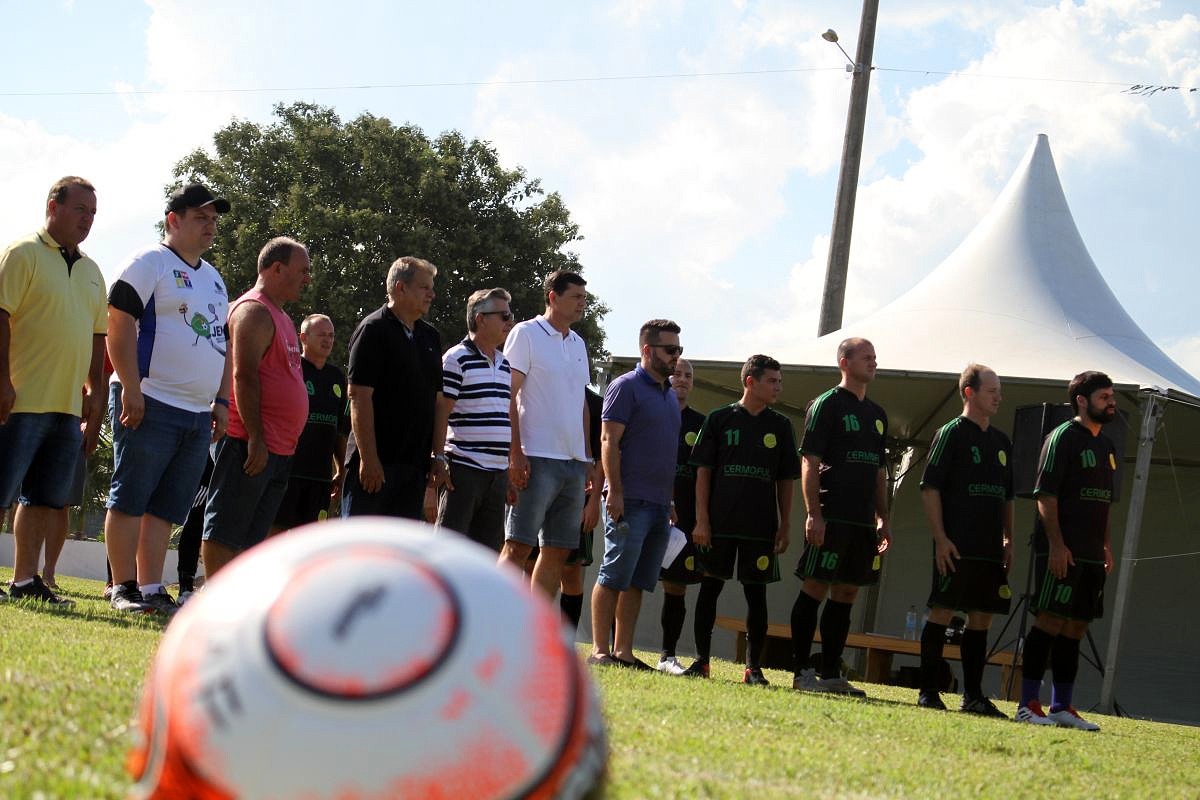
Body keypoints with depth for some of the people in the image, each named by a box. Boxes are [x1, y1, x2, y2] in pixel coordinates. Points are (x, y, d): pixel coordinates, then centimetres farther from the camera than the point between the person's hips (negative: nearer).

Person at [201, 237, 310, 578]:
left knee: (249, 536, 9)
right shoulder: (254, 311, -9)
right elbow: (244, 377, -18)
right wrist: (256, 439, -22)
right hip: (251, 444, -10)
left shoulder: (280, 316, 22)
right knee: (224, 530, -8)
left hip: (276, 448, 10)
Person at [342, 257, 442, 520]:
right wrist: (369, 458, -19)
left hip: (414, 464, 7)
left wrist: (437, 456, 12)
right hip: (375, 461, -7)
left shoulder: (430, 337, 16)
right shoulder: (374, 330, -7)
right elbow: (359, 396, -14)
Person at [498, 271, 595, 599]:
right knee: (517, 547, -11)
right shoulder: (526, 334, -3)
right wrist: (515, 454, -16)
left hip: (574, 462, 7)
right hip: (537, 459, -7)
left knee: (558, 551, 6)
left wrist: (588, 458, 16)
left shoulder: (578, 344, 18)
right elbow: (509, 397, -8)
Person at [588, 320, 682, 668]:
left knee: (637, 583, 7)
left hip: (659, 505, 8)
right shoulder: (626, 387, -4)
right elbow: (609, 441, -10)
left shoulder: (669, 394, 21)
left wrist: (672, 500, 18)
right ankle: (600, 651, -5)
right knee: (613, 577, -7)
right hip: (630, 501, -8)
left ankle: (623, 652, 9)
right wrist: (615, 491, -18)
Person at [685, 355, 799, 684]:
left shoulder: (780, 426, 9)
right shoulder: (719, 420, 3)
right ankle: (701, 660, 9)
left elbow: (786, 481, 11)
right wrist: (701, 520, -5)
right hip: (719, 522, -1)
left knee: (756, 593, 2)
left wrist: (785, 526, 5)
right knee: (710, 587, 1)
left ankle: (754, 667, 6)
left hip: (761, 526, 1)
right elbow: (703, 472, 2)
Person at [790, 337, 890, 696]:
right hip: (831, 515, -8)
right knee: (815, 589, -6)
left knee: (846, 593, 7)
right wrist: (814, 513, -17)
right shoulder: (827, 405, -4)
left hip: (862, 520, 8)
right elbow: (810, 463, -9)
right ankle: (802, 671, -3)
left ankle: (831, 674, 11)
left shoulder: (877, 414, 19)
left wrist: (882, 518, 16)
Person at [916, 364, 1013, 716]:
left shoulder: (1002, 442, 17)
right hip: (957, 546, -7)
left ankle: (973, 696, 10)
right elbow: (929, 488, -8)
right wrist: (940, 538, -15)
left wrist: (1008, 540, 14)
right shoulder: (951, 434, -3)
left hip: (991, 548, 7)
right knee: (941, 611, -6)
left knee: (982, 618, 6)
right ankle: (928, 691, -1)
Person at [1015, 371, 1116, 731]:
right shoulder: (1063, 437, -7)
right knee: (1050, 620, -9)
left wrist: (1107, 547, 17)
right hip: (1062, 551, -8)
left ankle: (1062, 706, 12)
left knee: (1075, 627, 8)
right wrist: (1056, 544, -19)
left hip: (1090, 555, 8)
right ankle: (1028, 704, -7)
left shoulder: (1106, 446, 19)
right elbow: (1045, 494, -13)